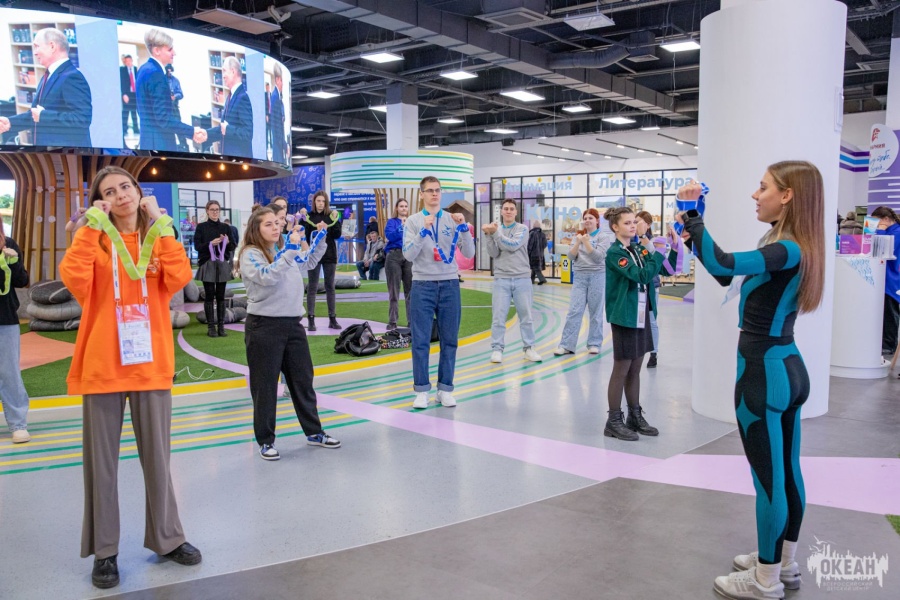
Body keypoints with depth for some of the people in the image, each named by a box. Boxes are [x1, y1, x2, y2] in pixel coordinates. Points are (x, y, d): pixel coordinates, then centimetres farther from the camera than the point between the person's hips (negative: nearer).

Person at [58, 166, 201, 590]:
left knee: (156, 455, 13)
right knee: (101, 460, 7)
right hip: (101, 365, -2)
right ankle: (104, 550, 20)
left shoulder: (159, 237, 6)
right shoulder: (93, 238, 1)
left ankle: (167, 537, 27)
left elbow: (179, 280, -13)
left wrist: (161, 226, -10)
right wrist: (93, 224, -15)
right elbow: (74, 279, -19)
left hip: (151, 363, 2)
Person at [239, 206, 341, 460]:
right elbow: (268, 277, -28)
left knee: (303, 380, 14)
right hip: (264, 326, -6)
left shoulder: (286, 251, 10)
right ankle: (265, 441, 17)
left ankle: (314, 432, 28)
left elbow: (310, 262, 30)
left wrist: (320, 238, 17)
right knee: (265, 385, 3)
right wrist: (291, 250, -28)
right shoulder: (250, 254, -9)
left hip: (292, 323, 6)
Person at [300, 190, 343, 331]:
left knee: (330, 286, 8)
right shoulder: (309, 215, 0)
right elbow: (304, 235, -7)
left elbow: (337, 235, -3)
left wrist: (335, 220, -14)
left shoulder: (331, 215, 4)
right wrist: (304, 219, -16)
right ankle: (311, 319, -1)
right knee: (312, 287, -1)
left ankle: (332, 318, 14)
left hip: (329, 255, 2)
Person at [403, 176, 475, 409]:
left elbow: (469, 254, 1)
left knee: (449, 341, 5)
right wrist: (424, 230, -18)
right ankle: (422, 390, 8)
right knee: (421, 341, -1)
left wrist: (463, 227, -11)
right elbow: (409, 255, -8)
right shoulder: (413, 221, 3)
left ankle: (445, 389, 15)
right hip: (422, 286, -2)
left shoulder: (453, 220, 7)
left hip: (449, 285, 2)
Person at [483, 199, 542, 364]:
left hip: (522, 279, 0)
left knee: (526, 316, 5)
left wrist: (495, 232, -17)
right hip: (501, 279, 1)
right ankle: (497, 349, 4)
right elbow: (494, 254, -3)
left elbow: (513, 245, -15)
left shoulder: (522, 229, 3)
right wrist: (488, 235, -14)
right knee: (498, 316, -2)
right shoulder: (495, 229, 7)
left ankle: (529, 348, 12)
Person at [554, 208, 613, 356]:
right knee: (574, 311, -3)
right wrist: (578, 242, -13)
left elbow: (598, 257, -14)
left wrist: (586, 242, -20)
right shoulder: (578, 236, 10)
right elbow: (571, 257, 1)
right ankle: (566, 345, -3)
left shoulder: (604, 237, -1)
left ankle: (594, 344, 15)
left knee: (595, 312, 5)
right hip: (579, 277, 3)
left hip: (597, 276, -3)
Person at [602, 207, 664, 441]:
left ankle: (635, 416, 24)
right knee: (622, 369, -1)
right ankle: (614, 421, 8)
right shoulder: (615, 252, -12)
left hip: (642, 315, 7)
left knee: (635, 369, 14)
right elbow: (641, 276, -23)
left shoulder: (638, 249, 10)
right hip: (625, 316, -7)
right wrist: (657, 253, -17)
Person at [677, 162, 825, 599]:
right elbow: (728, 275, 19)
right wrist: (695, 237, 10)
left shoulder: (787, 251, -20)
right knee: (786, 472, 17)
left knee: (768, 478, 1)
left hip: (765, 372, -10)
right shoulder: (793, 249, 10)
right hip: (788, 368, 10)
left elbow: (722, 264, -36)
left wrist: (692, 218, -23)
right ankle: (784, 564, 32)